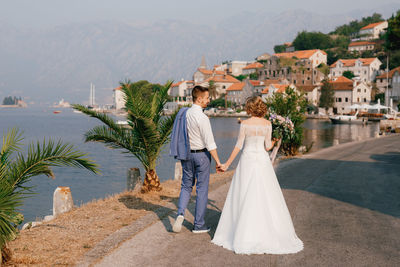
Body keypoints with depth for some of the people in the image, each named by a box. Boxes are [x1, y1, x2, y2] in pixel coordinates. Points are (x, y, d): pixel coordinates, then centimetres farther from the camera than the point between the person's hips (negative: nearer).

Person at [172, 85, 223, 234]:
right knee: (202, 189, 5)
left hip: (186, 154, 6)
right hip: (201, 155, -6)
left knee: (186, 186, 17)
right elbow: (209, 142, -19)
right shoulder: (202, 118, -18)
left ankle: (180, 213, -6)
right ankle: (199, 225, 11)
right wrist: (217, 161, -14)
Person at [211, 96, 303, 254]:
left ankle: (245, 237, 5)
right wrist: (274, 142, 22)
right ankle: (275, 233, 11)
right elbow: (268, 147, 0)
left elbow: (239, 146, -7)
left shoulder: (245, 124, -6)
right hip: (263, 160, 2)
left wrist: (227, 164, 0)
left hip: (247, 160, -2)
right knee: (267, 197, 8)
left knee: (244, 198, 3)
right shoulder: (267, 124, 0)